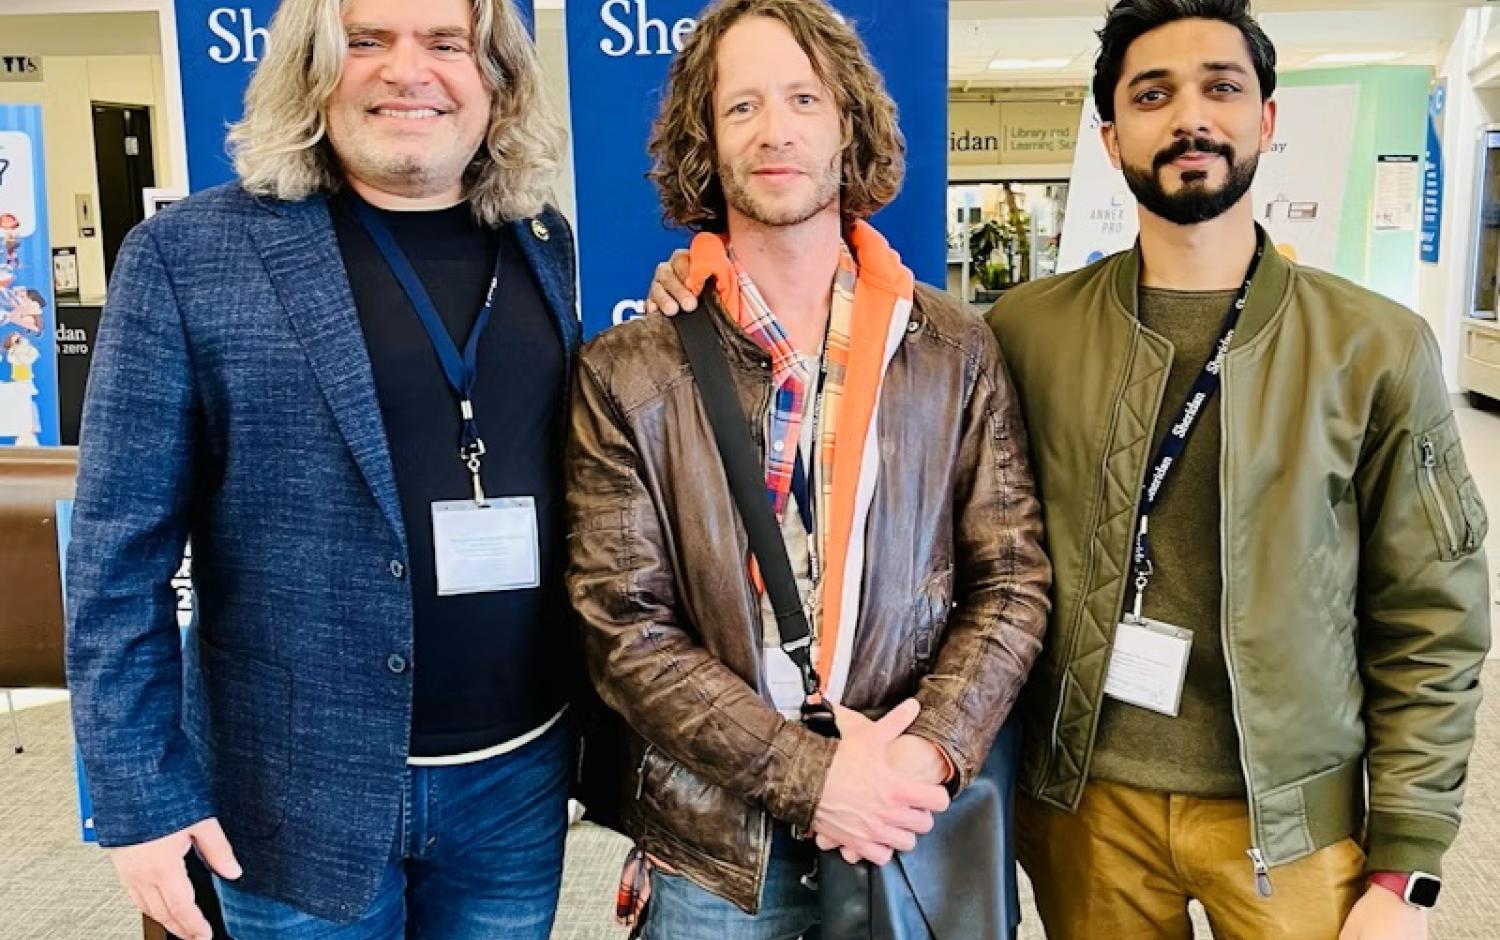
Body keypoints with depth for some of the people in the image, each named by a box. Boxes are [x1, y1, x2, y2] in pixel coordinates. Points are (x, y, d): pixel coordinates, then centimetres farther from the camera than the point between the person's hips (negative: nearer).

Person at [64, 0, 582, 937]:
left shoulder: (542, 243, 3)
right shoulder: (188, 254, -10)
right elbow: (119, 556, -8)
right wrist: (142, 794, -9)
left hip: (520, 775, 4)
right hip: (304, 792, -3)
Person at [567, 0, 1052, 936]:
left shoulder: (958, 352, -1)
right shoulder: (627, 375, -7)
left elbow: (1012, 584, -1)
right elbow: (626, 626, -9)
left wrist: (927, 753, -15)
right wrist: (806, 773, -17)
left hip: (916, 835, 2)